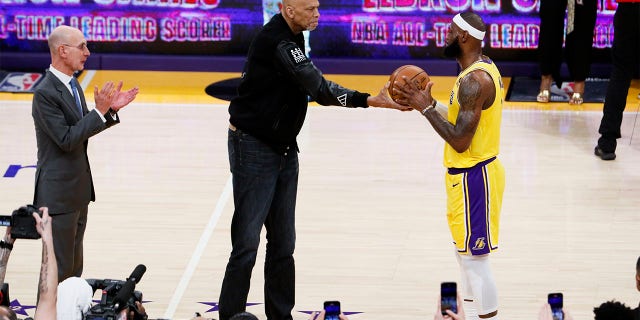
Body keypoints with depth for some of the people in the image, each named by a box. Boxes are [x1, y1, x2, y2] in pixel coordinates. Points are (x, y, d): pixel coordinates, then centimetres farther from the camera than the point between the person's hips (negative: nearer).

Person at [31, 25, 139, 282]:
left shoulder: (71, 84, 9)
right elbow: (67, 139, -23)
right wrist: (100, 111, -23)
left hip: (78, 190, 10)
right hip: (58, 192, -10)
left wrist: (111, 109, 1)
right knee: (60, 268, -4)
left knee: (74, 265, 15)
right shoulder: (45, 93, -20)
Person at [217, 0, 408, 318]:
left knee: (282, 242, 11)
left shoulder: (289, 38, 7)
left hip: (284, 149, 9)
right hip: (254, 148, -9)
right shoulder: (277, 43, -24)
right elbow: (318, 88, -31)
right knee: (246, 243, -8)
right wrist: (370, 101, -36)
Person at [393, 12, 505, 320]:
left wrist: (426, 108, -19)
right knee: (466, 254, 19)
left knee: (475, 259, -5)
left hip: (473, 178, -11)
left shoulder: (474, 80, -24)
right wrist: (428, 104, 7)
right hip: (470, 173, 11)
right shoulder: (482, 68, 9)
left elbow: (460, 141, -25)